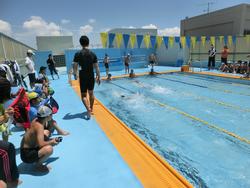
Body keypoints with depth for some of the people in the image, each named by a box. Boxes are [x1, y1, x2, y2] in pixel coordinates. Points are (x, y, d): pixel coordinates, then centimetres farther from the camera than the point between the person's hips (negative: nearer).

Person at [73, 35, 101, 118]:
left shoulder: (78, 54, -8)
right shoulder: (93, 54, -2)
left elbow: (75, 66, -7)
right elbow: (96, 67, -2)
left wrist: (75, 74, 11)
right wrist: (98, 77, 6)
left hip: (83, 77, -2)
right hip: (91, 77, 3)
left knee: (83, 95, 6)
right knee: (91, 93, 18)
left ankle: (88, 109, -14)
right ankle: (91, 109, 29)